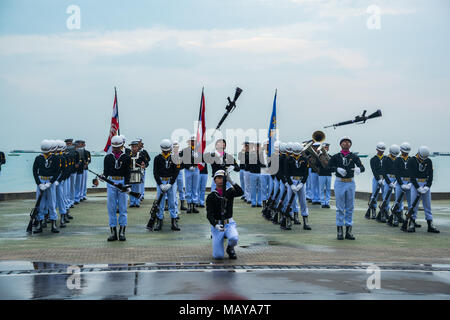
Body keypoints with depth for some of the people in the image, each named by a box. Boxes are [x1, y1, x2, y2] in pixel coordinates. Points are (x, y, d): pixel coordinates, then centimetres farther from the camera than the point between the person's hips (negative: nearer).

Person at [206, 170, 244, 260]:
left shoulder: (230, 192, 5)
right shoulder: (211, 197, -1)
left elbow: (240, 192, -17)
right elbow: (209, 215, -9)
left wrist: (231, 181, -28)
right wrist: (216, 225, -26)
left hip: (229, 223, 1)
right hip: (216, 225, -1)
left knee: (234, 238, -34)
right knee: (218, 256, -11)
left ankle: (230, 248, 4)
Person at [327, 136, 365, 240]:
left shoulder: (354, 157, 7)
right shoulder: (336, 157, 4)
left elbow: (362, 167, -3)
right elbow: (329, 166, -3)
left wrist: (359, 169, -26)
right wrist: (337, 169, -20)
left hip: (350, 183, 2)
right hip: (339, 183, -2)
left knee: (350, 208, 6)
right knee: (340, 208, 0)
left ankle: (348, 231, 12)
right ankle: (340, 231, 5)